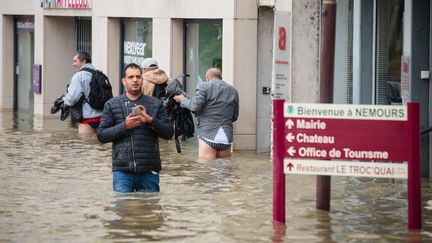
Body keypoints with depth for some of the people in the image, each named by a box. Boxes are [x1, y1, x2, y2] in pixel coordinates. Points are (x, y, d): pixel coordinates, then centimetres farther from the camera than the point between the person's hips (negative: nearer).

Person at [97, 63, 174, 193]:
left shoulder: (155, 104, 11)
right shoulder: (112, 104, 9)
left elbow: (169, 132, 6)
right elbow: (101, 135, 4)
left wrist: (150, 120, -11)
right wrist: (124, 126, -10)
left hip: (149, 170, 1)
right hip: (122, 170, -1)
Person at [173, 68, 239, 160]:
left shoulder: (204, 86, -1)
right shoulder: (233, 91, 14)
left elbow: (195, 106, -12)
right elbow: (234, 117, 17)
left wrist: (182, 99, 4)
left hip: (208, 136, -5)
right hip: (226, 139, 5)